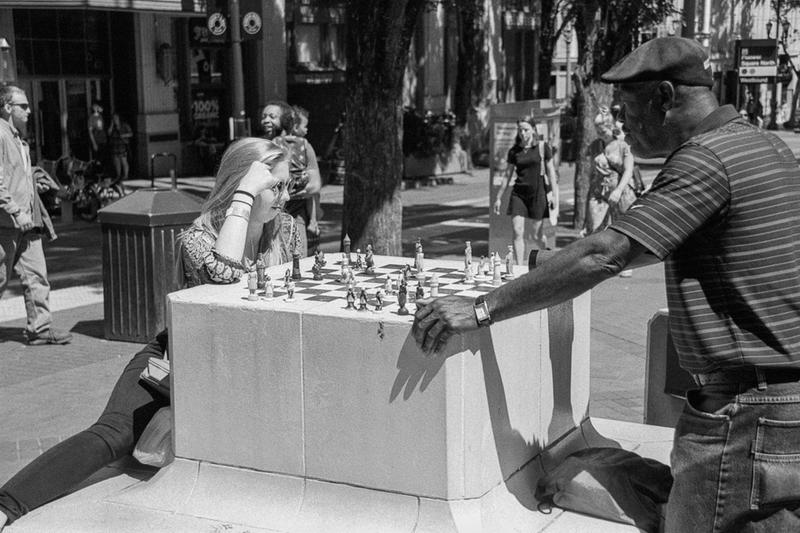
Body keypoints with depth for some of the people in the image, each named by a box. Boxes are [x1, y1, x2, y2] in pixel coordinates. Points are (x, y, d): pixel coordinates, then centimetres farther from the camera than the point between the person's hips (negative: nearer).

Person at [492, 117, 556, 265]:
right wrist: (498, 198, 12)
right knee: (517, 232, -8)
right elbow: (508, 175, 13)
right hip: (518, 193, 2)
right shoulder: (514, 151, 7)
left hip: (538, 192, -2)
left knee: (537, 235, 3)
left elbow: (550, 170, 3)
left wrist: (551, 192, -6)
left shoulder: (542, 147, 0)